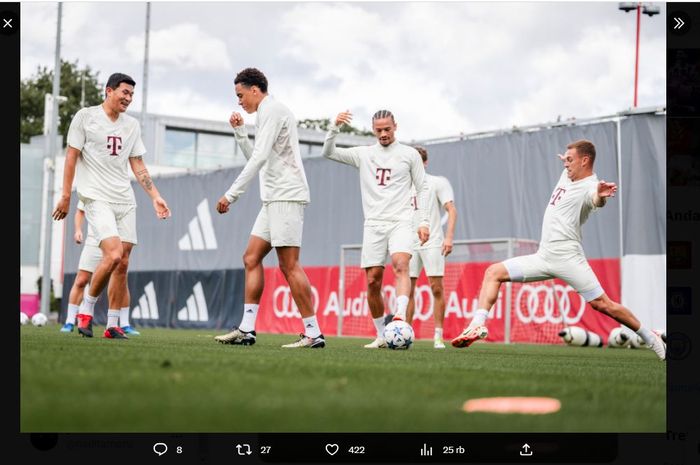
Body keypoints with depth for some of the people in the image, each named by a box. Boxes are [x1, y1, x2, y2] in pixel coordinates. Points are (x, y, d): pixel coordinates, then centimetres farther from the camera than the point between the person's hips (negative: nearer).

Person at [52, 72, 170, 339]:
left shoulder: (132, 125, 14)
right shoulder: (85, 117, -1)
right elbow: (72, 156, -1)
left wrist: (155, 197, 8)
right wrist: (65, 196, -4)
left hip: (125, 200, 6)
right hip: (96, 197, -6)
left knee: (123, 265, 2)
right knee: (113, 255, -22)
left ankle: (113, 325, 9)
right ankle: (86, 309, -3)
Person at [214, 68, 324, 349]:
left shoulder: (271, 110, -8)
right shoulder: (268, 113, 23)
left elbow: (259, 158, -19)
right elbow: (255, 158, 30)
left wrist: (231, 195, -20)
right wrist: (239, 131, 18)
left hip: (286, 196, -10)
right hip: (275, 199, 10)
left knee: (289, 265, -12)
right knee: (251, 259, 7)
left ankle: (313, 333, -11)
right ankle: (246, 330, 6)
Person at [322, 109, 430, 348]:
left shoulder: (409, 154, 7)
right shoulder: (363, 154, 13)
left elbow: (422, 189, 8)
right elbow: (328, 152, 8)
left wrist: (424, 221, -2)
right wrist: (335, 127, -8)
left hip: (401, 222, -3)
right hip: (373, 224, 3)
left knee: (401, 265, -29)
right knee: (373, 281, -1)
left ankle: (400, 317, -44)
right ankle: (381, 336, 10)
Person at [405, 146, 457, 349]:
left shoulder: (438, 182, 5)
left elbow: (451, 210, -3)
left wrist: (449, 236, -14)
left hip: (432, 243, -4)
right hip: (409, 244, 4)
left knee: (436, 288, -8)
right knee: (408, 290, 0)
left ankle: (438, 336, -5)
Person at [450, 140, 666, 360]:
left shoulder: (590, 186, -13)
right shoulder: (568, 174, 13)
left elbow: (596, 201, -40)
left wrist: (600, 196, -60)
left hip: (567, 257, -8)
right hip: (544, 257, 8)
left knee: (603, 304, -11)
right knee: (493, 272, -1)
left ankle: (650, 339, 5)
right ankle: (478, 325, -11)